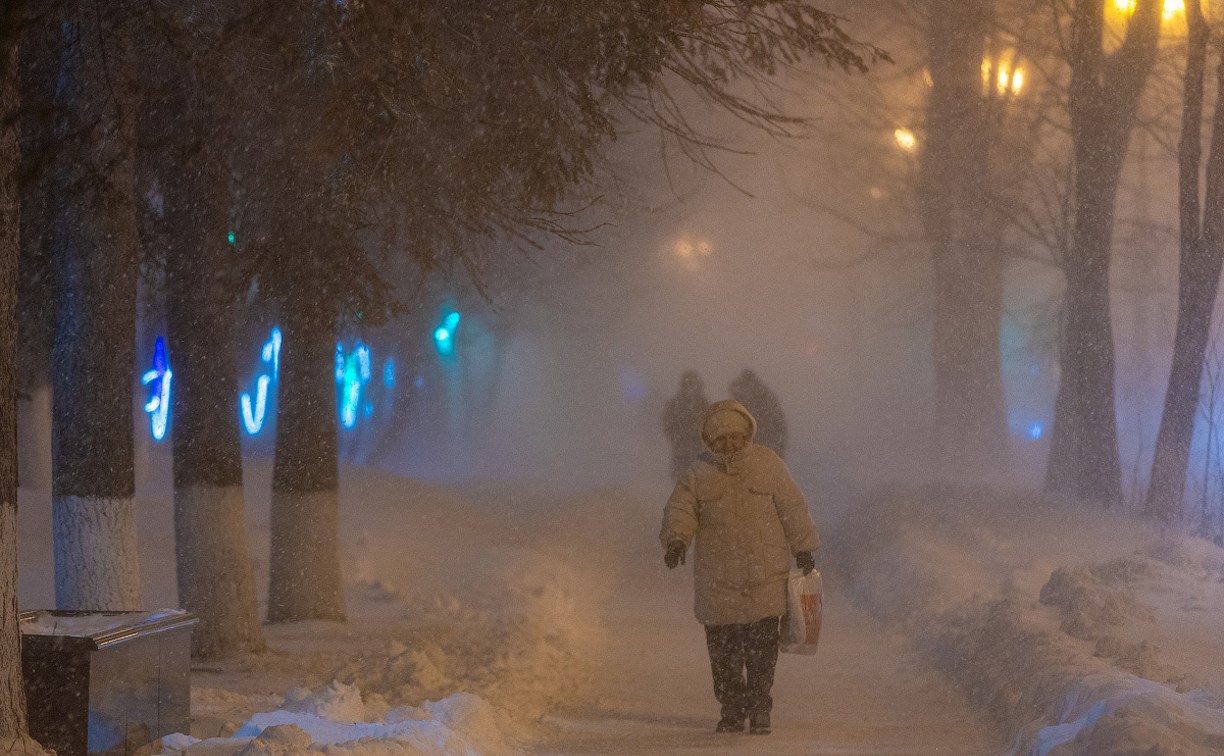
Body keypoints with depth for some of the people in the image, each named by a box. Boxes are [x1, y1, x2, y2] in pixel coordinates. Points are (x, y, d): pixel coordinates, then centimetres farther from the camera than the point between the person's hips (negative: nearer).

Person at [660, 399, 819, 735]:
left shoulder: (767, 463, 3)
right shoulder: (700, 473, 6)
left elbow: (793, 509, 8)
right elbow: (680, 509, 3)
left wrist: (804, 549, 9)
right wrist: (675, 538, -17)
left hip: (765, 577, -1)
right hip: (717, 579, 1)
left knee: (761, 650, -4)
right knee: (722, 651, 4)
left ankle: (759, 712, 5)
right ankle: (732, 711, 17)